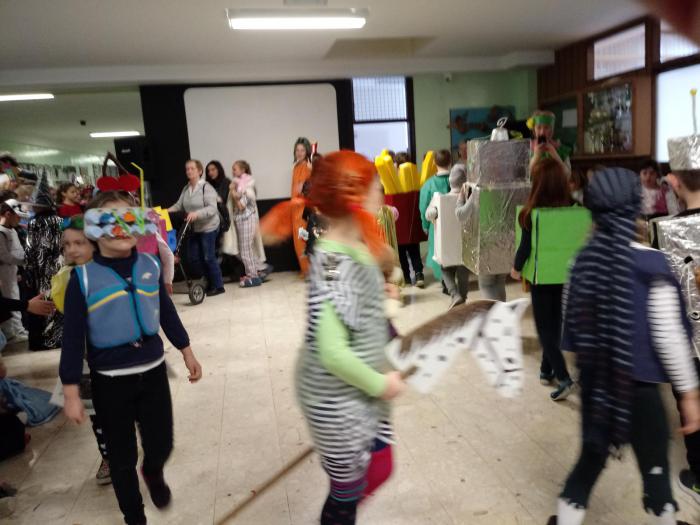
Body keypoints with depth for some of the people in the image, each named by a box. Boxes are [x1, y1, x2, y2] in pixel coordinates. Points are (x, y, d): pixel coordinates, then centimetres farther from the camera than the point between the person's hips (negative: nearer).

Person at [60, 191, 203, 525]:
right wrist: (71, 393, -8)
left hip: (153, 371, 3)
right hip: (110, 381, -2)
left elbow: (167, 313, 9)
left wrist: (187, 352, 14)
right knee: (122, 457, 13)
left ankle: (153, 474, 50)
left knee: (161, 444, 12)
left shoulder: (149, 265, -3)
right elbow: (72, 338, -9)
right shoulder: (83, 276, -13)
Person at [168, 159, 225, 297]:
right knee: (194, 258, 9)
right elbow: (179, 205, 5)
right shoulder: (186, 189, 6)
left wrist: (196, 213, -37)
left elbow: (212, 208, -24)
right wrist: (166, 211, -12)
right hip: (194, 228, 7)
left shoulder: (206, 187, -15)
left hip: (208, 227, -7)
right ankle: (210, 280, 27)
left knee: (209, 257, -4)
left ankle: (218, 286, 9)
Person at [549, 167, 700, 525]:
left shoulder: (583, 261, -4)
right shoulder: (651, 263, -17)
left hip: (595, 381, 4)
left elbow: (572, 326, 3)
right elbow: (669, 337, -14)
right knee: (655, 470, 15)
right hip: (638, 386, -4)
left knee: (590, 460, 18)